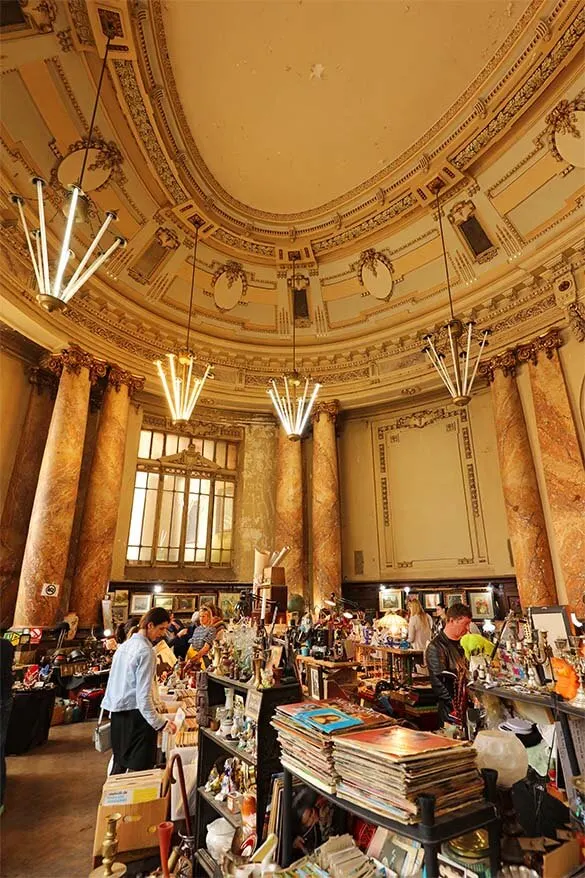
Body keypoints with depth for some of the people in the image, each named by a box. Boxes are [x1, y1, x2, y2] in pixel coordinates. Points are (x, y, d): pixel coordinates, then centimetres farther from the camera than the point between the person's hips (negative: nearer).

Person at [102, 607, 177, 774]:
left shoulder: (124, 645, 7)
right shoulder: (146, 651, -19)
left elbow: (115, 680, 15)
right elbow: (143, 695, -22)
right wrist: (161, 723, -21)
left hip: (118, 712, 9)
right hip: (136, 715, -8)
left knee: (120, 763, 21)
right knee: (140, 767, 3)